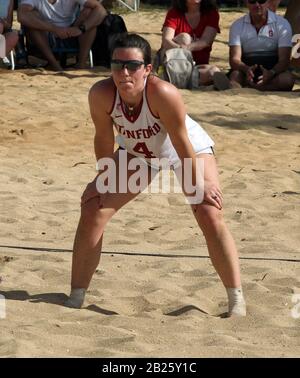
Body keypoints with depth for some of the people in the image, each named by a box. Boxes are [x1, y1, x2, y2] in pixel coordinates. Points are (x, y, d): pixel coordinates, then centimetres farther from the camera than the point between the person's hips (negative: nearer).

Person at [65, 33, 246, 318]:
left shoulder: (162, 93, -40)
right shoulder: (101, 94, -30)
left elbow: (181, 143, -29)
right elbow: (104, 139, -12)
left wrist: (198, 184, -19)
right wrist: (103, 181, -3)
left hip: (190, 149, -4)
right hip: (137, 153, 4)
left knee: (210, 216, -19)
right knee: (92, 211, -7)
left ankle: (237, 301, -6)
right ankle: (75, 298, 5)